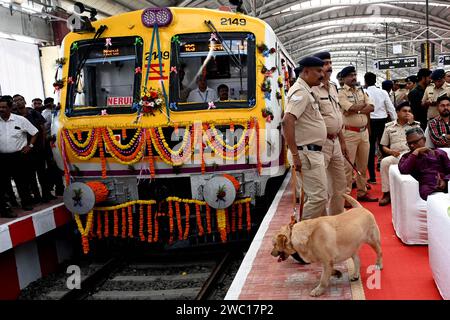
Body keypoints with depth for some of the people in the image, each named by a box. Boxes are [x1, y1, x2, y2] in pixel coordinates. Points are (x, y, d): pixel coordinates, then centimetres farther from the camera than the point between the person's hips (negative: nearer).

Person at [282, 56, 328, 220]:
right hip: (306, 153, -10)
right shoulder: (300, 92, -16)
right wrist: (295, 155, -29)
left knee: (319, 196, 17)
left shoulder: (306, 91, 16)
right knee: (318, 197, -7)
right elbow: (287, 122, -29)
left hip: (313, 153, 10)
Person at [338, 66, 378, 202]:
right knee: (348, 166, -4)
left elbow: (371, 107, 3)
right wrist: (364, 105, 0)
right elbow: (351, 108, -18)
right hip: (350, 132, -7)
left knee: (363, 165, 13)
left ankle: (362, 192, 23)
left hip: (364, 131, 7)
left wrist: (357, 110, -12)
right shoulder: (341, 92, -5)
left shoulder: (361, 91, 15)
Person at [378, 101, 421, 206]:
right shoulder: (389, 126, 15)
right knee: (385, 162, -31)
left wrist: (412, 123, -3)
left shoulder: (415, 125, 15)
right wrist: (391, 152, -7)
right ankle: (387, 193, -22)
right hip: (395, 156, 1)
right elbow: (383, 146, 16)